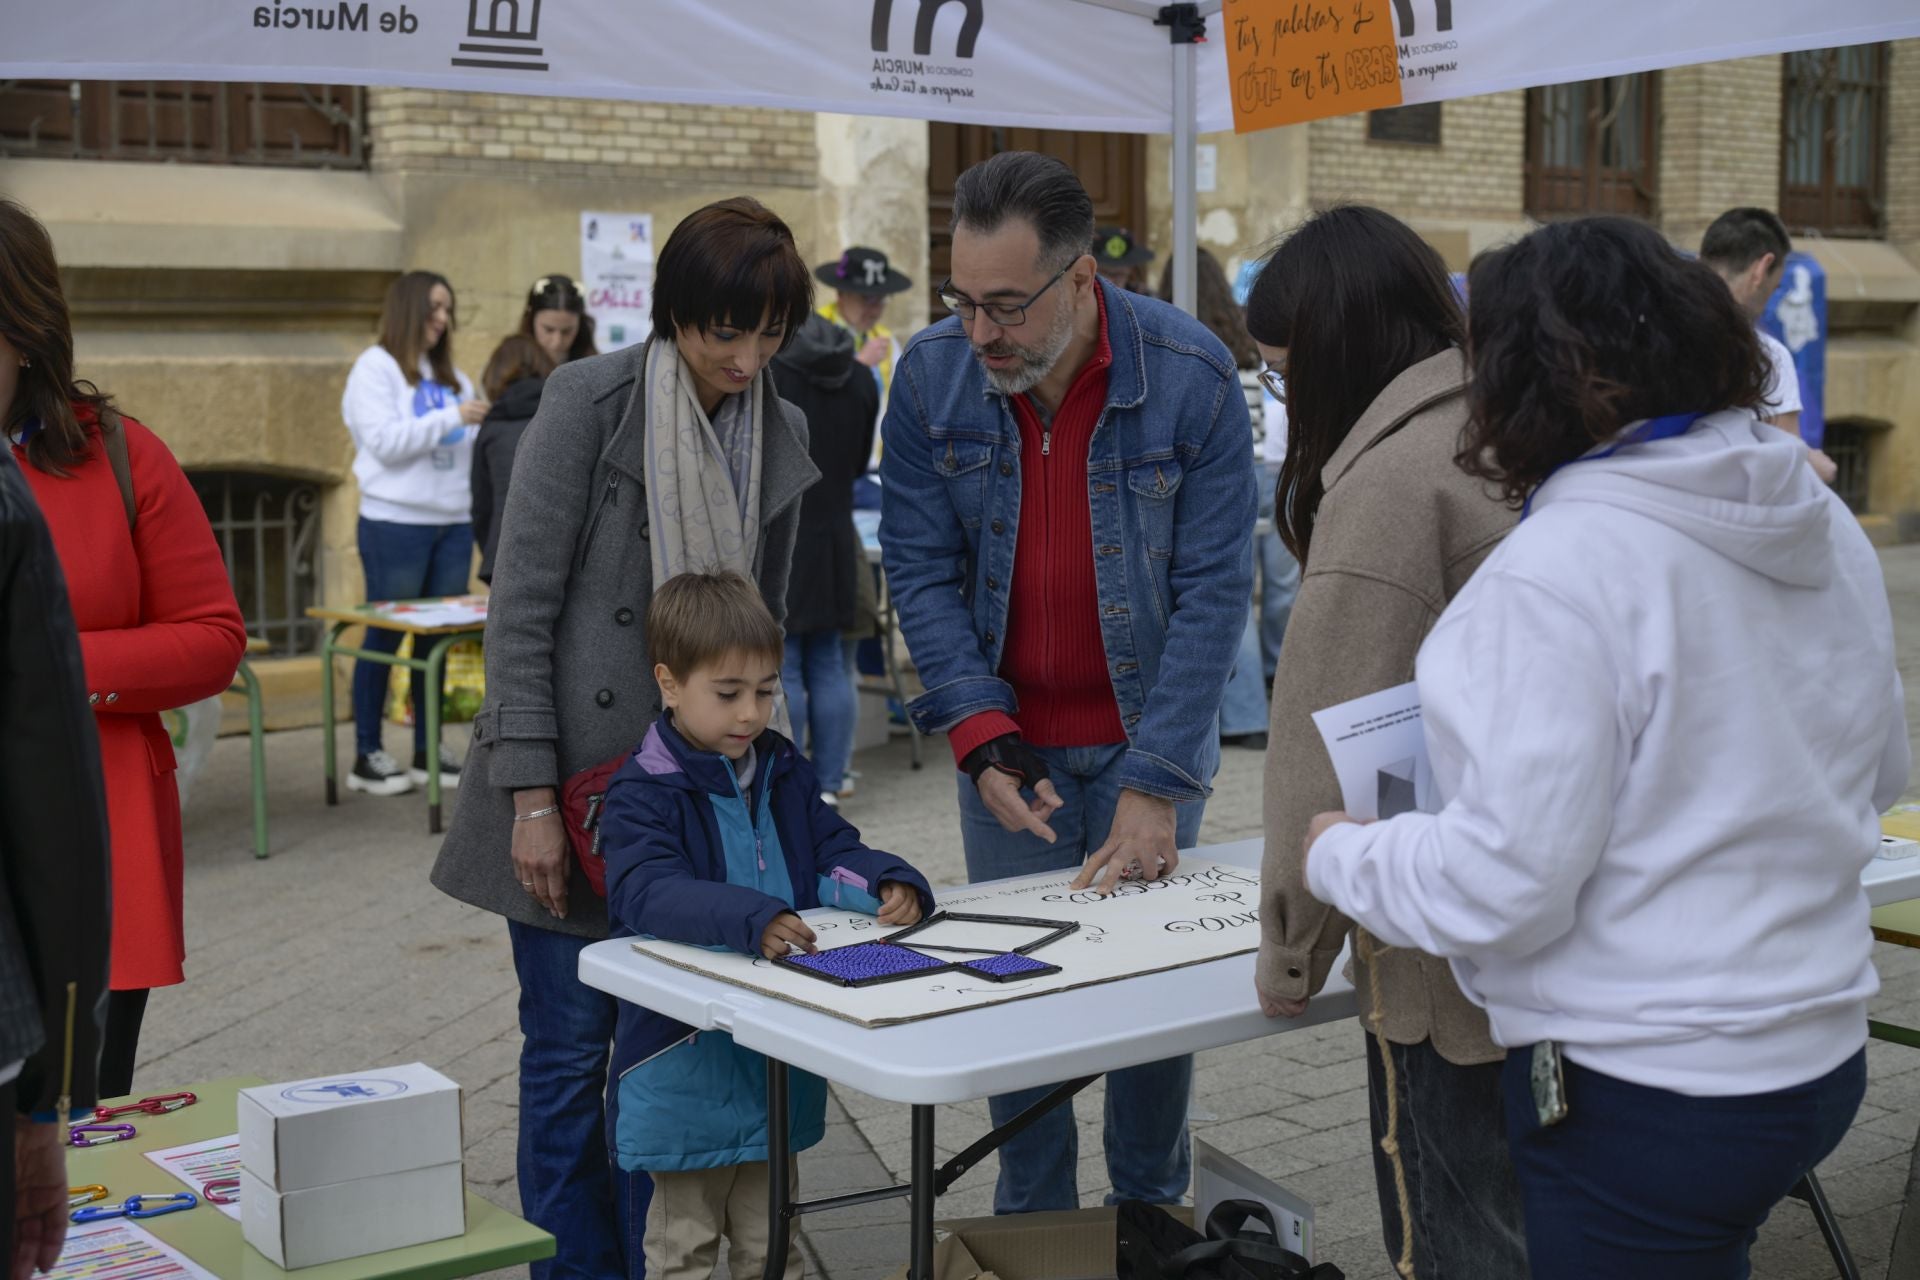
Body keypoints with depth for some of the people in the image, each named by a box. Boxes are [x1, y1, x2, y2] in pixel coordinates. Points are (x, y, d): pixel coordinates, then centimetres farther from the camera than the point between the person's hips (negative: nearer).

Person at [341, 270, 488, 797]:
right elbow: (386, 441, -15)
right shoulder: (375, 368, -2)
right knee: (385, 636, -1)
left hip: (453, 523, 6)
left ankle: (429, 749, 16)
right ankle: (367, 756, 5)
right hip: (395, 523, -6)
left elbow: (471, 447, 15)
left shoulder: (452, 376, 17)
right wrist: (452, 418, -17)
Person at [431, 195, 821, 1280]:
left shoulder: (783, 433, 8)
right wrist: (532, 797, -15)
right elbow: (521, 608, -11)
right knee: (571, 1050, 1)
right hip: (578, 781, -5)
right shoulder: (592, 401, -9)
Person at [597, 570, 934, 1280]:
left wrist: (889, 883, -18)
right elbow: (649, 892, -31)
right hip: (687, 1057, -6)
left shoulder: (782, 773, 7)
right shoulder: (643, 794, -16)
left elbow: (834, 851, 5)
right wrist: (751, 920, -47)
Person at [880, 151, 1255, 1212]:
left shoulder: (1190, 373, -16)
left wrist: (1155, 785, -20)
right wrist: (982, 737, -16)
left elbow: (1213, 587, -15)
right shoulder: (931, 374, -9)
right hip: (1008, 743, 1)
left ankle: (1153, 1216, 29)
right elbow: (921, 568, -5)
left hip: (1146, 740, -1)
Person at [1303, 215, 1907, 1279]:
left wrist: (1337, 855, -5)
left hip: (1643, 1098, -8)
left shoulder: (1559, 569, -22)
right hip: (1820, 1053, 8)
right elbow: (1879, 769, 16)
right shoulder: (1825, 525, 3)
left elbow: (1503, 882, -22)